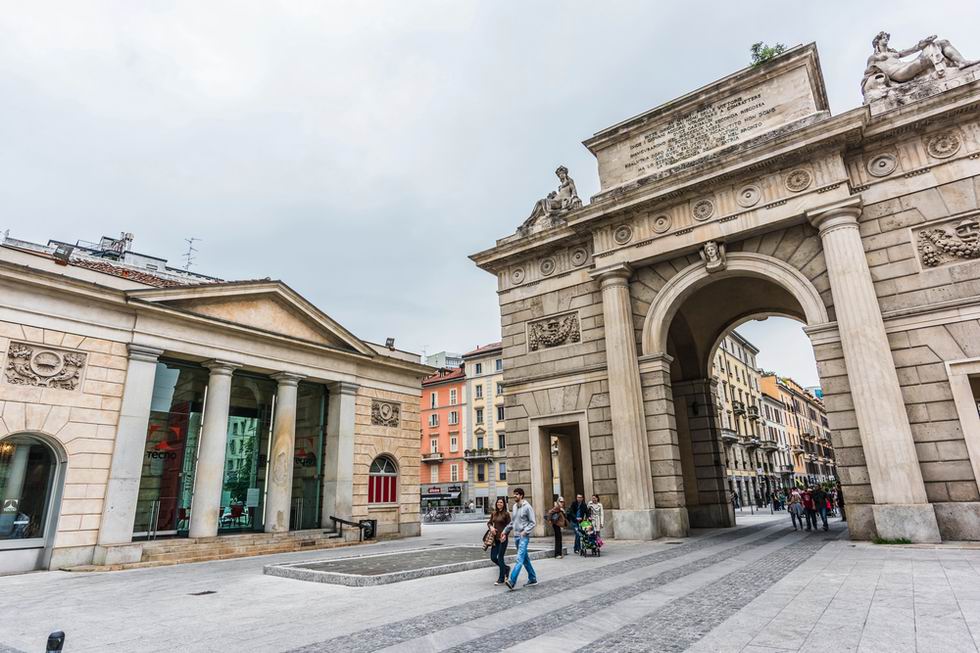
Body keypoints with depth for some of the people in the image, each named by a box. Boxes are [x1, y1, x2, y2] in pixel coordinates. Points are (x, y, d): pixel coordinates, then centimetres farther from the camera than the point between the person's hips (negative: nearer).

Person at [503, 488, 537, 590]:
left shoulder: (527, 507, -10)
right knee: (525, 559, 14)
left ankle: (512, 581, -20)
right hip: (516, 536, 8)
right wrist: (505, 531, 13)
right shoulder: (514, 506, 11)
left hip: (524, 537, -8)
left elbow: (532, 522, -9)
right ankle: (532, 579, 25)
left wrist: (525, 531, -20)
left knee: (519, 559, -13)